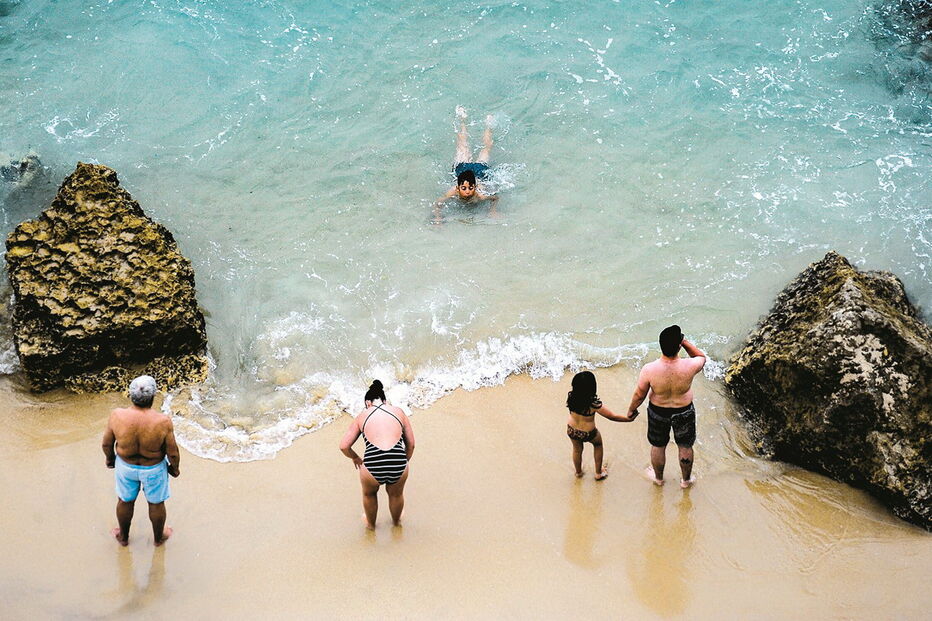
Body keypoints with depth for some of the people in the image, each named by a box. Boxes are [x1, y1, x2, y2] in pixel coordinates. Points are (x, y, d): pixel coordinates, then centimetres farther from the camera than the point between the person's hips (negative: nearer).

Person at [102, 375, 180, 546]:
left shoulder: (117, 416, -27)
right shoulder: (163, 422, -32)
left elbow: (107, 443, -10)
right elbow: (172, 452, -17)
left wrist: (110, 458, 12)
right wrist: (174, 467, 4)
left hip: (125, 466, 1)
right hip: (153, 469, -1)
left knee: (125, 501, 28)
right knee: (156, 503, 25)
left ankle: (123, 537, 50)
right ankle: (159, 537, 49)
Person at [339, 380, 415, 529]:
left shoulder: (363, 416, 13)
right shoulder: (399, 412, 14)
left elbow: (344, 446, 11)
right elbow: (411, 444, 16)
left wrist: (355, 458, 30)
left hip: (372, 466, -1)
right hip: (398, 464, 1)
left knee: (369, 494, 34)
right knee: (396, 494, 35)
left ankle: (371, 523, 57)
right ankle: (396, 521, 61)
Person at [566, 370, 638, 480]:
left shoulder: (571, 397, -24)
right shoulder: (594, 405, -34)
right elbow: (612, 417, -24)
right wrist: (628, 419, -11)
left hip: (571, 430, 3)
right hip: (588, 433, -2)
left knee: (577, 450, 32)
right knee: (598, 443, 31)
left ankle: (578, 471, 57)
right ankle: (598, 473, 44)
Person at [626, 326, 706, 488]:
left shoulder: (649, 370, -31)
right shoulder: (688, 367, -31)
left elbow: (639, 395, -15)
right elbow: (701, 358, -5)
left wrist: (631, 410, 5)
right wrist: (685, 342, -13)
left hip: (658, 412, 0)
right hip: (684, 412, 0)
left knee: (658, 446, 27)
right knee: (685, 446, 26)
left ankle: (658, 477, 51)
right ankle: (686, 480, 47)